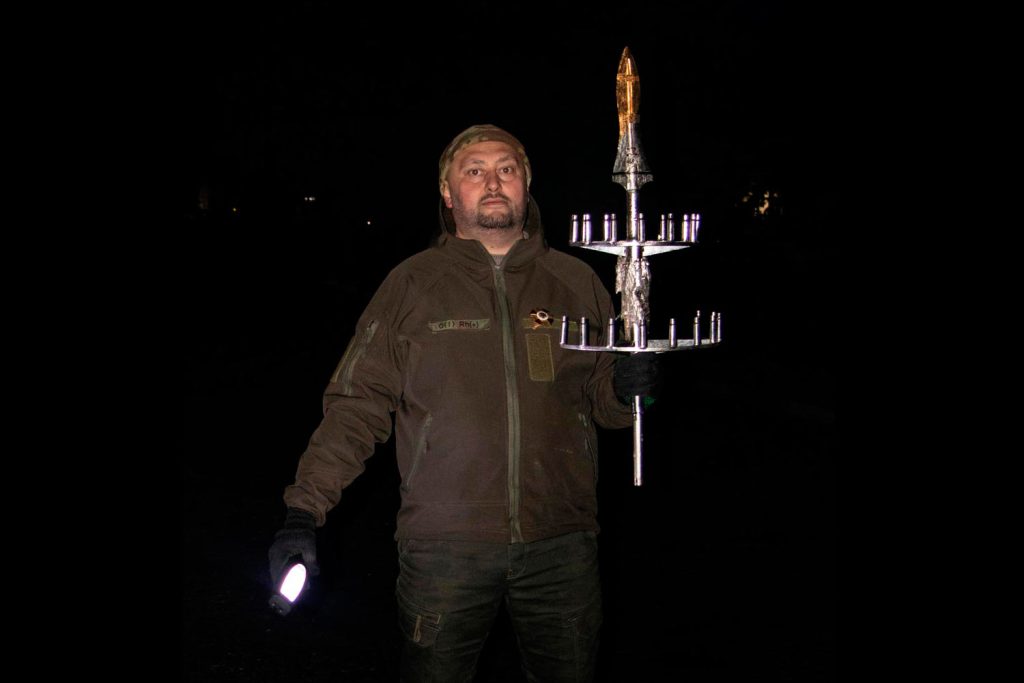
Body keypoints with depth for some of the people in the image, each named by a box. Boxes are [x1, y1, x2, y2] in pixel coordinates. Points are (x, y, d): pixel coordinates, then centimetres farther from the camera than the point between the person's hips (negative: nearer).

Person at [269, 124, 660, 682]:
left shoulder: (576, 282, 7)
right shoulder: (411, 284, 1)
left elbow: (604, 404, 12)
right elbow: (357, 405, -3)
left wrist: (627, 388, -11)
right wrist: (304, 510, -11)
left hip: (562, 540, 2)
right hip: (445, 545, -2)